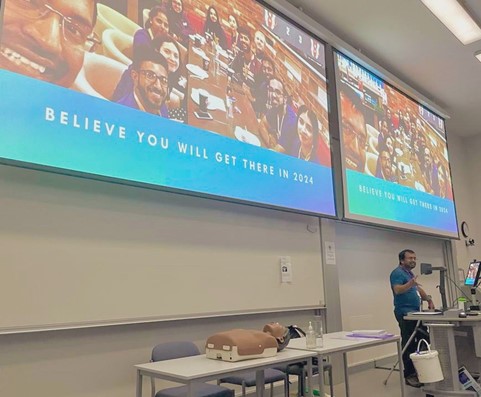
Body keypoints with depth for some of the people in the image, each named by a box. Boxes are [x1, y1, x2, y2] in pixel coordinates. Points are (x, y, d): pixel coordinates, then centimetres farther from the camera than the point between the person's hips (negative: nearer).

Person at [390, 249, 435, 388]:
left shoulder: (410, 273, 20)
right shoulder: (397, 273, -11)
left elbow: (418, 289, 28)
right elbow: (397, 290, -25)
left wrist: (428, 299, 13)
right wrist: (410, 284, -42)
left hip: (414, 312, 10)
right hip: (405, 313, -10)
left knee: (419, 342, 10)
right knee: (408, 344, -8)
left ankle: (416, 370, 19)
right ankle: (409, 375, -4)